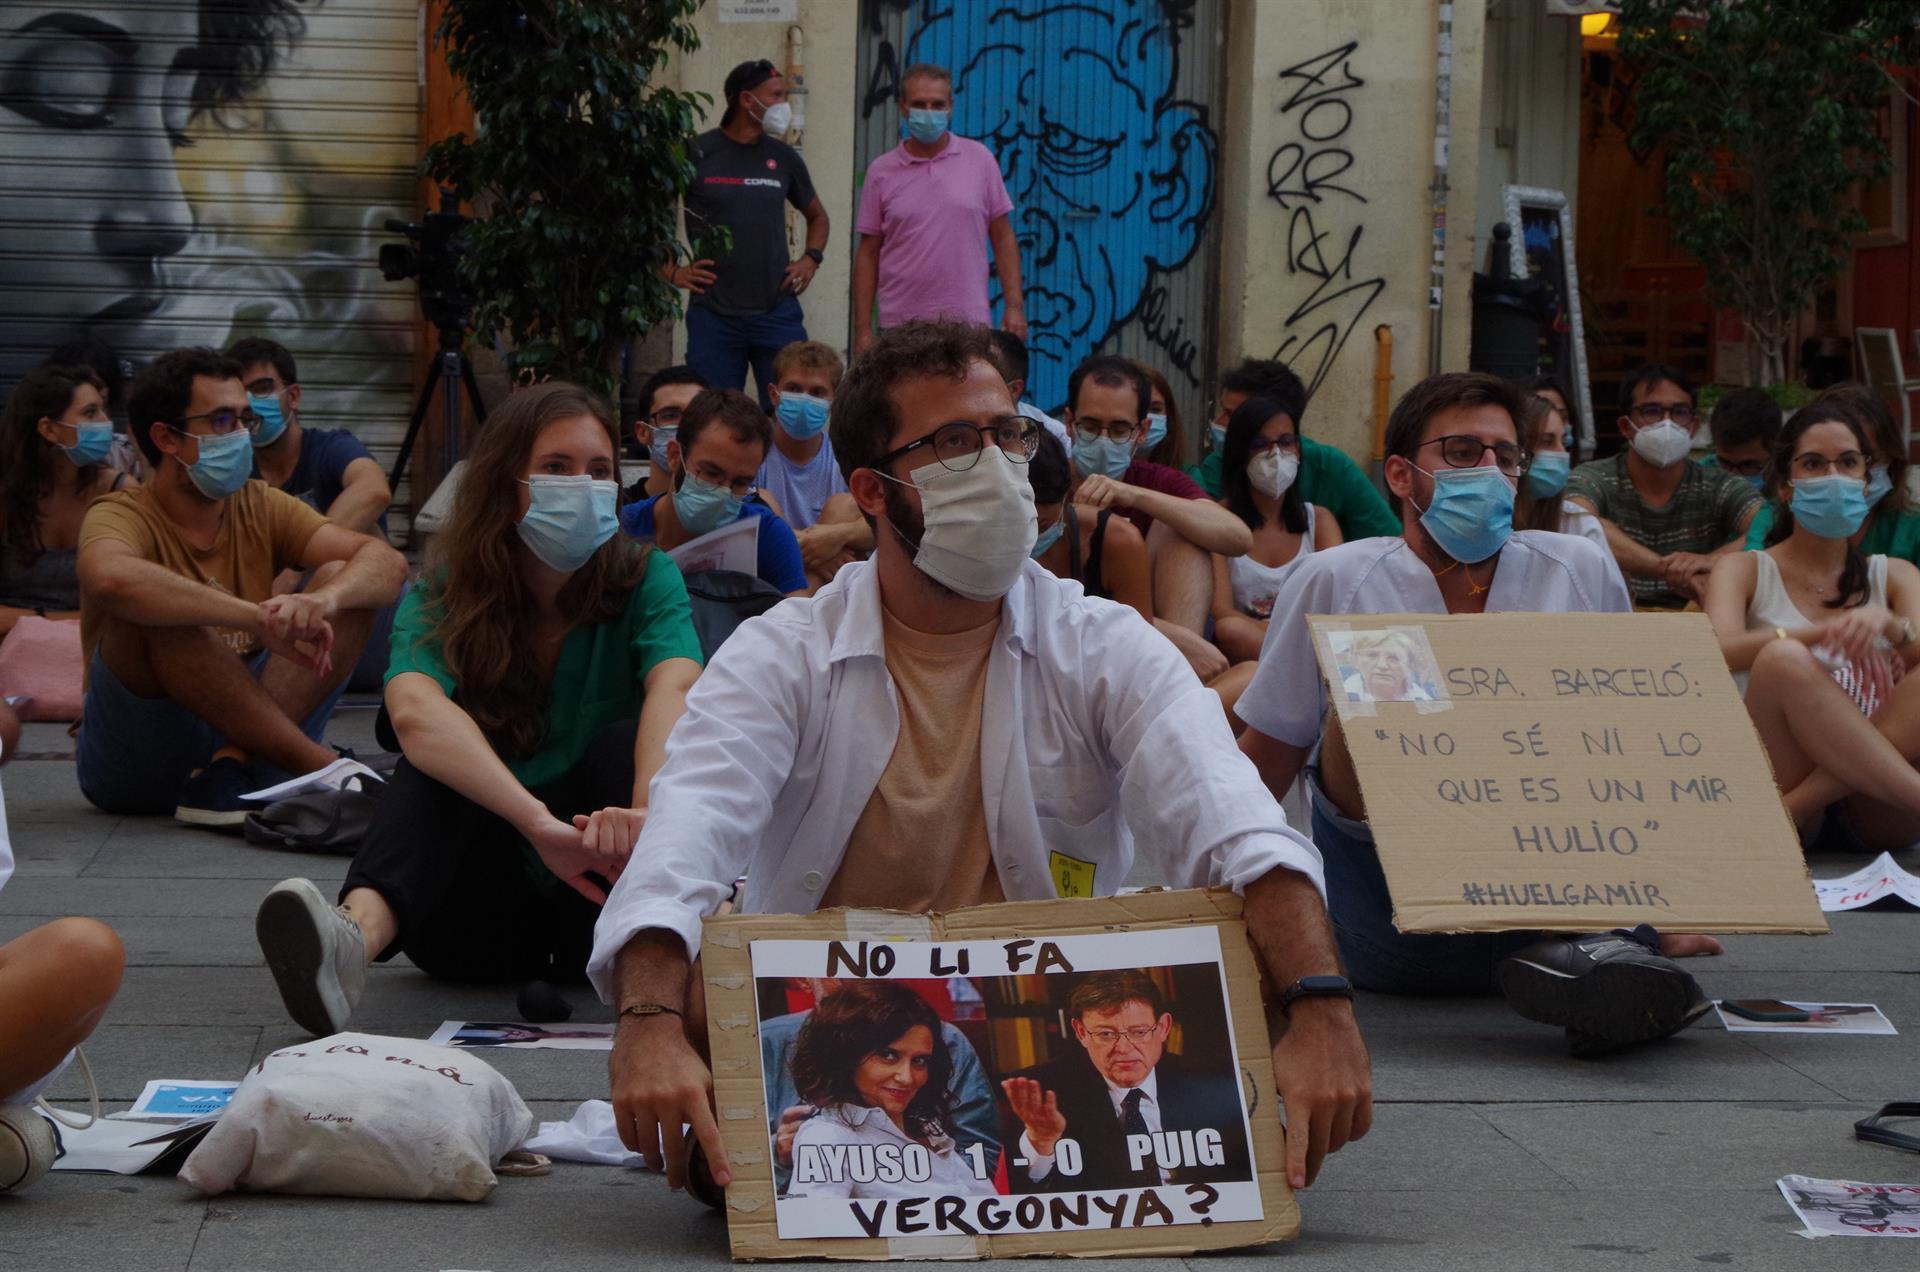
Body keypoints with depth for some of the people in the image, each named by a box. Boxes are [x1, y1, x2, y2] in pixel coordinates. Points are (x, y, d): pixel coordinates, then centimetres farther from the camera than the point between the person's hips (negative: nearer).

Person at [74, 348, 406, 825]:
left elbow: (387, 563, -7)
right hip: (134, 765, -5)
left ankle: (230, 769, -25)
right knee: (153, 610, -30)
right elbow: (111, 577, -36)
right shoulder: (124, 515, -9)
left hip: (248, 732, 5)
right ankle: (323, 767, -26)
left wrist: (323, 600, -30)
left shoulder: (260, 508, 7)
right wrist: (262, 619, -39)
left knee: (346, 581, -8)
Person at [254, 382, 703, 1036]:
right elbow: (413, 711, -30)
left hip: (595, 904, 1)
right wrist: (539, 823, -48)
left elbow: (673, 690, -27)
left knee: (627, 740, -25)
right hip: (478, 920, -1)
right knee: (439, 754, -29)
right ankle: (358, 930, -58)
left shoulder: (645, 579, -4)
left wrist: (648, 813, -50)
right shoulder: (442, 598, -7)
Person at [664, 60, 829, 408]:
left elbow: (817, 216, 26)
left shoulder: (783, 157, 11)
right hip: (713, 315, -3)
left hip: (777, 312, 3)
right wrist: (671, 271, -5)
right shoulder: (697, 154, -1)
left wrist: (811, 259, 9)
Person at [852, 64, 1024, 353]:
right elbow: (868, 253, 7)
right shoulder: (881, 172, 5)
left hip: (968, 320, 0)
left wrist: (1014, 305, 0)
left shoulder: (980, 159, 6)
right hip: (900, 325, 0)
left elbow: (1002, 237, 8)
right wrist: (862, 329, 1)